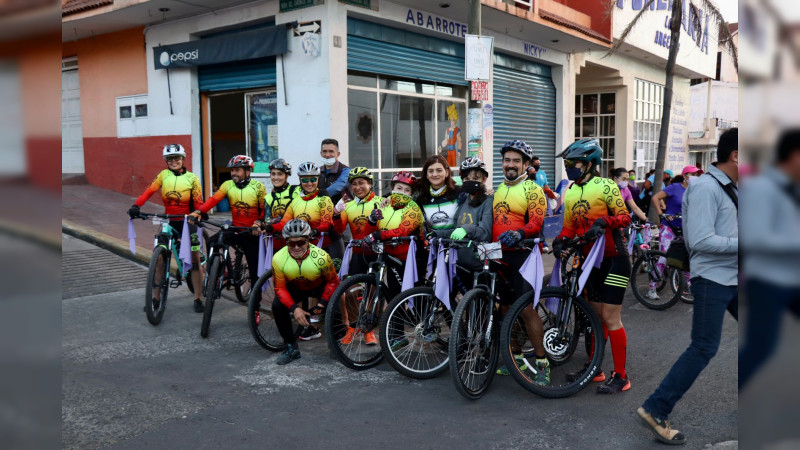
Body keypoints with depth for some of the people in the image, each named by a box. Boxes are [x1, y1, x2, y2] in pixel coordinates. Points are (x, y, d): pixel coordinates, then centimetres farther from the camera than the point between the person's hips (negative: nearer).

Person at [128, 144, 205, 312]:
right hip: (168, 222, 2)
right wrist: (136, 206, -26)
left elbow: (198, 202, -9)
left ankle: (197, 299, 9)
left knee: (195, 261, -1)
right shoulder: (163, 175, 2)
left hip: (187, 222, -2)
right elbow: (149, 191, -11)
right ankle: (156, 298, 11)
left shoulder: (192, 178, -3)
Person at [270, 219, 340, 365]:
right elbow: (280, 288, -19)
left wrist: (322, 304, -24)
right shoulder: (279, 259, -27)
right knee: (277, 306, -22)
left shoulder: (321, 257, -32)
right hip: (296, 287, 2)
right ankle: (291, 348, -5)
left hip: (319, 286, -2)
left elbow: (333, 281, -16)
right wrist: (294, 308, -31)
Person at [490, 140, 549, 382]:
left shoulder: (532, 190, -4)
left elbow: (536, 222, -16)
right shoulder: (499, 189, 18)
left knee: (526, 309, -11)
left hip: (522, 255, -7)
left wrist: (519, 233, -35)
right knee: (506, 308, 11)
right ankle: (516, 358, 24)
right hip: (500, 256, 7)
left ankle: (542, 363, -2)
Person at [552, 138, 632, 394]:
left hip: (613, 259, -7)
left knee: (610, 318, -7)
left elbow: (625, 217, -13)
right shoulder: (570, 194, 11)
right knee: (596, 316, 14)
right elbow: (569, 227, 11)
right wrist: (560, 240, -9)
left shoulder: (605, 186, -8)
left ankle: (621, 377, 3)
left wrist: (604, 221, -31)